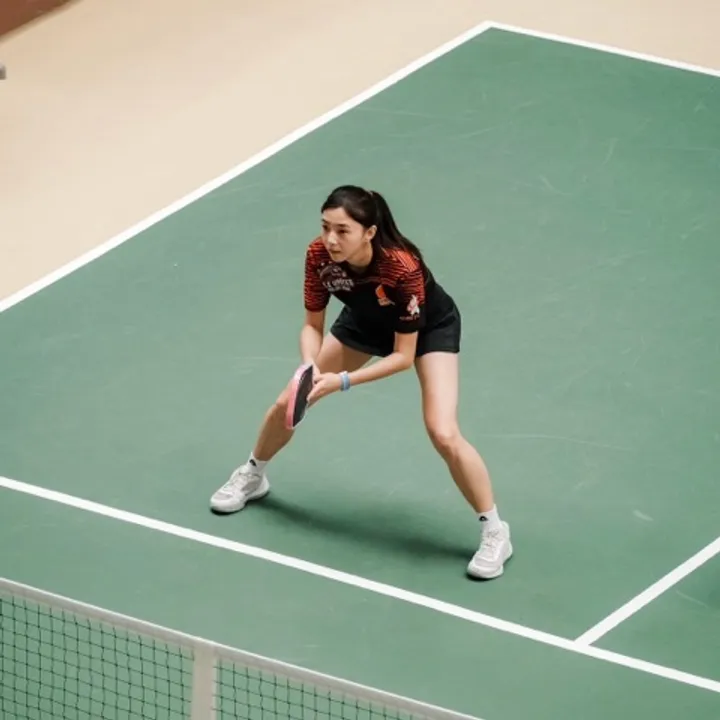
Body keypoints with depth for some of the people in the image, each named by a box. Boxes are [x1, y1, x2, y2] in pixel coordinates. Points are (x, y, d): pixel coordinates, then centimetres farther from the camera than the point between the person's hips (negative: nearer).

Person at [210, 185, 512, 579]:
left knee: (443, 435, -21)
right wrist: (310, 367, -33)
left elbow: (403, 356, -32)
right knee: (288, 402, 8)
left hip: (429, 328, -5)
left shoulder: (403, 268, -42)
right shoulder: (319, 255, -29)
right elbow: (313, 325, -14)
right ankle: (252, 476, 39)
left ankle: (495, 532, -2)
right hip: (367, 321, 5)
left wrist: (343, 381, -38)